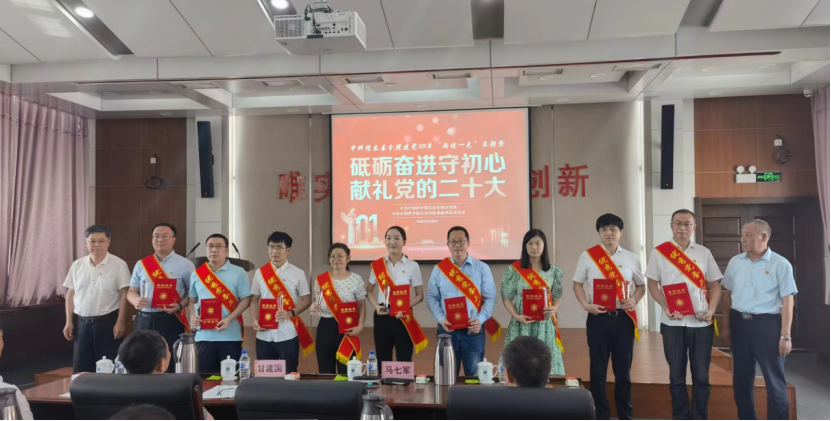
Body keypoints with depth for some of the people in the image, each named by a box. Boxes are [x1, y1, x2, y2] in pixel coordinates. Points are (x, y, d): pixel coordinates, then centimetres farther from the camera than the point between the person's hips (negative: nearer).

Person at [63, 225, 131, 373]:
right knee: (81, 369, 10)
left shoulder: (118, 265, -7)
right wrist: (69, 322, 8)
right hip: (82, 323, 5)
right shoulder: (77, 265, 8)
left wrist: (120, 322, -14)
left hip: (108, 322, -4)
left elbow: (124, 295, -9)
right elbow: (71, 294, 12)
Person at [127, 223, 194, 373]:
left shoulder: (184, 264, 0)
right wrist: (136, 301, -8)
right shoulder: (141, 264, 11)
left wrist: (180, 306, -16)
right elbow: (131, 291, 15)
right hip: (144, 320, 4)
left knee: (170, 364, -1)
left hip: (170, 321, -3)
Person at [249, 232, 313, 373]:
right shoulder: (260, 273, 6)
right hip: (264, 335, 3)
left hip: (288, 335, -2)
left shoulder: (298, 273, -1)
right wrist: (255, 320, -5)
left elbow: (306, 300, 1)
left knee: (289, 374, 5)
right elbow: (254, 300, 11)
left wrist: (290, 313, -16)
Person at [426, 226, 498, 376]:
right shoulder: (439, 269, 4)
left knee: (474, 376, 7)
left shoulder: (482, 268, 1)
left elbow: (490, 298, -1)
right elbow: (432, 297, 4)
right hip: (447, 329, 1)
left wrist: (480, 320, -15)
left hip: (473, 330, -1)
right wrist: (441, 319, -11)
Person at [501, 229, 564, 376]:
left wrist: (554, 309, -12)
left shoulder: (553, 271, 5)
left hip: (545, 325, 2)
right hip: (522, 325, -2)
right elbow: (507, 298, 1)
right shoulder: (514, 270, -2)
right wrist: (516, 316, -15)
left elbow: (557, 297, 10)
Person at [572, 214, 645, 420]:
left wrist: (634, 300, -6)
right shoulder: (587, 256, 1)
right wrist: (586, 305, -10)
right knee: (598, 369, 5)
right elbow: (577, 284, 6)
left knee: (623, 369, 9)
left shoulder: (632, 258, 6)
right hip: (598, 318, -1)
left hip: (623, 318, 1)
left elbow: (640, 286, 15)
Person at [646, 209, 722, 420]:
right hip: (673, 323, -1)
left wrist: (711, 310, -7)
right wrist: (666, 308, -11)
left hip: (701, 323, 2)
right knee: (677, 375, 7)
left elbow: (715, 285, 9)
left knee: (701, 375, 7)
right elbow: (653, 284, 2)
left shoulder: (704, 253, 7)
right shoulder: (659, 252, 1)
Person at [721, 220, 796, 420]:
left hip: (767, 324, -4)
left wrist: (785, 336, -11)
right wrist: (726, 326, 10)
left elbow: (787, 302, -8)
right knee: (741, 378, 13)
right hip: (739, 323, 5)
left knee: (774, 380, 4)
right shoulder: (735, 262, 6)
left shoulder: (780, 264, -7)